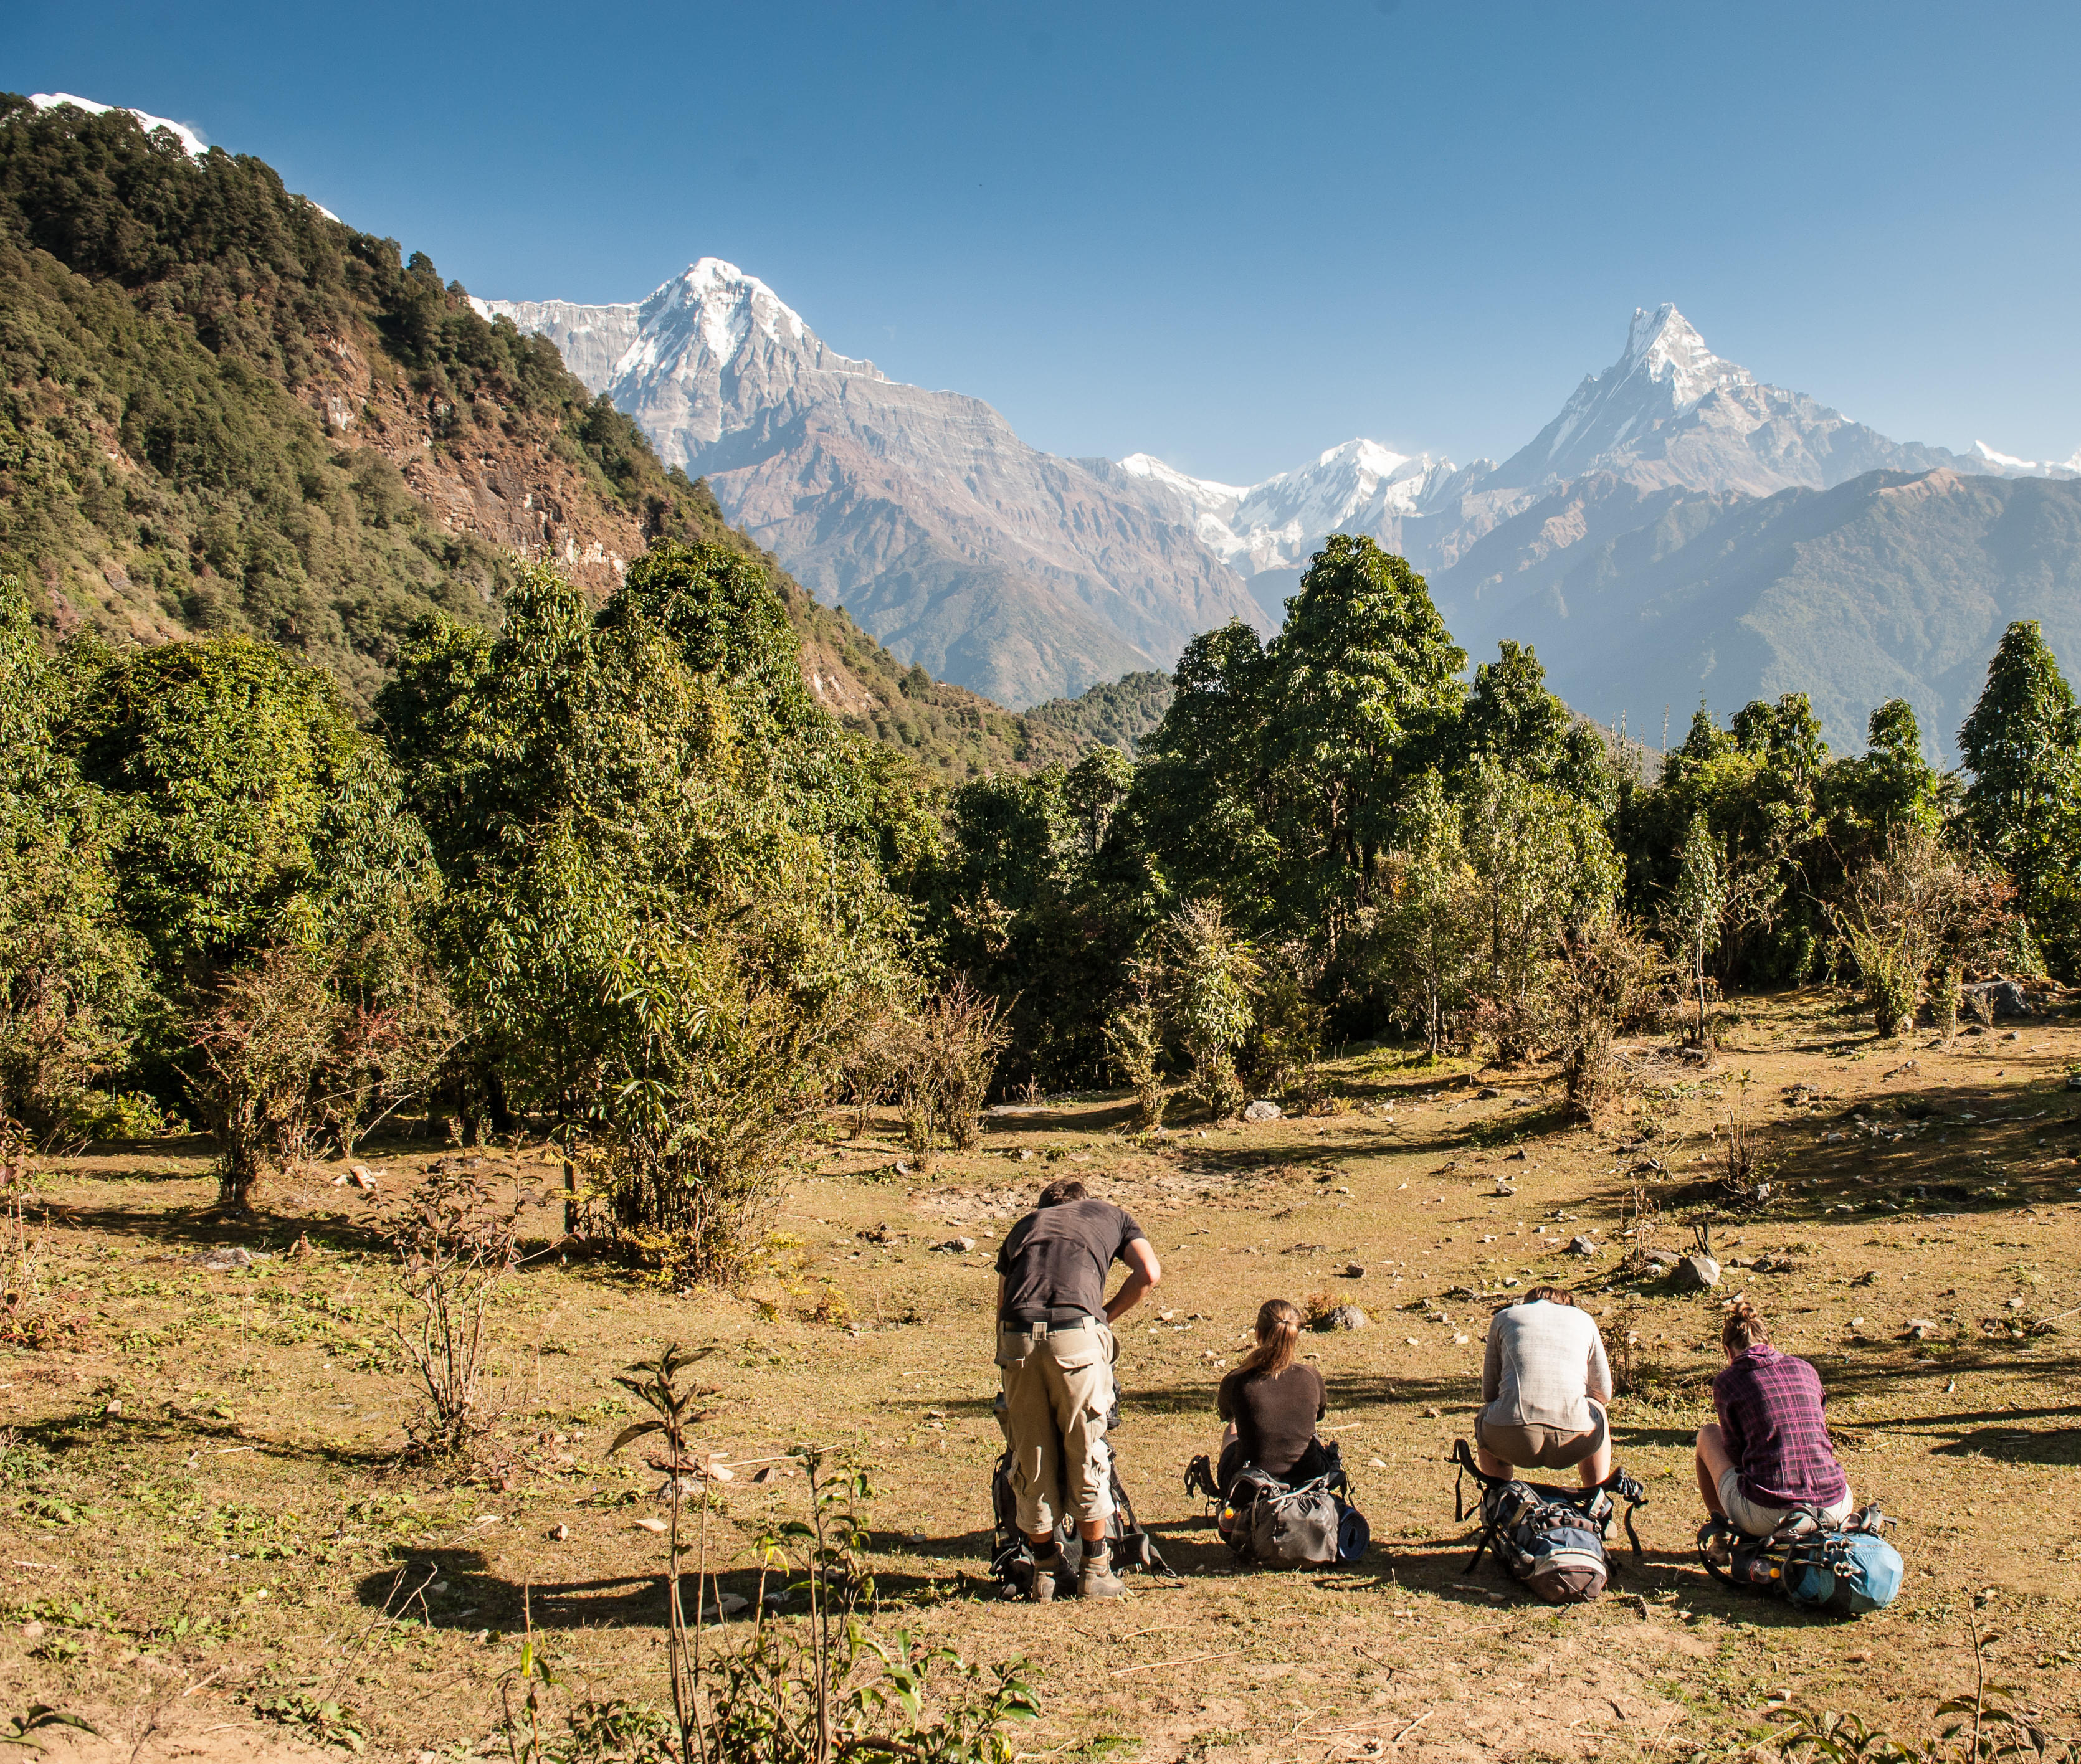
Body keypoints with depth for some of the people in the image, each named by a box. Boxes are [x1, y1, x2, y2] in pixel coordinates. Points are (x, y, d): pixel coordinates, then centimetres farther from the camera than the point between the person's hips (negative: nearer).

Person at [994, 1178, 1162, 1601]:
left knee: (1031, 1458, 12)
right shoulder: (1109, 1214, 27)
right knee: (1085, 1453, 11)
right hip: (1077, 1333, -2)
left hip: (1017, 1335, 2)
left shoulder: (1022, 1226, 32)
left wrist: (1005, 1353, 32)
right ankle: (1095, 1571, 19)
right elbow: (1149, 1273, 12)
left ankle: (1044, 1574, 21)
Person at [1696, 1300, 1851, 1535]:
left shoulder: (1727, 1382, 1)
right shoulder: (1806, 1369, 12)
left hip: (1766, 1517, -4)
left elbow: (1735, 1452, 8)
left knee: (1708, 1434, 24)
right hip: (1833, 1512, 4)